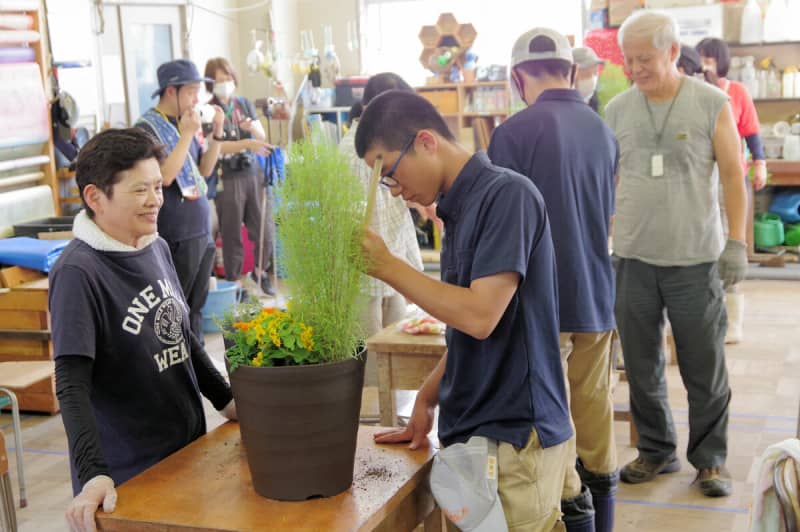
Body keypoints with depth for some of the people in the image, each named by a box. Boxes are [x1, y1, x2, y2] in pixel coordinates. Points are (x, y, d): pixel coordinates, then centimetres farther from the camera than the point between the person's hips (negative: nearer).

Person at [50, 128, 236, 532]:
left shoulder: (157, 248, 5)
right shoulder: (77, 272, -18)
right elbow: (72, 386, -23)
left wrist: (227, 401, 17)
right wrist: (93, 474, -30)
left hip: (189, 451, 7)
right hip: (127, 476, -7)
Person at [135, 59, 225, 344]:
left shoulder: (186, 123, 11)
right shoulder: (147, 128, -11)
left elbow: (205, 170, 15)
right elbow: (165, 175, -22)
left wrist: (216, 133, 3)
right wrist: (187, 134, -20)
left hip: (202, 231, 8)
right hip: (176, 236, -8)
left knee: (196, 305, 15)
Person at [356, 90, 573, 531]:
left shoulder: (506, 195, -16)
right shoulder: (459, 207, 10)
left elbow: (480, 316, -23)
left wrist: (386, 266, -15)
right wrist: (426, 399, 9)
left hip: (515, 435, -8)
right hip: (468, 430, 8)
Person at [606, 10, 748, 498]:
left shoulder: (712, 104, -2)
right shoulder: (617, 111, 6)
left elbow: (733, 175, 0)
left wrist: (737, 242, -7)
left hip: (695, 257, -3)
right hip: (633, 258, 3)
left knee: (706, 369, 4)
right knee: (642, 366, 11)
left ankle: (711, 459, 20)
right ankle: (656, 450, 27)